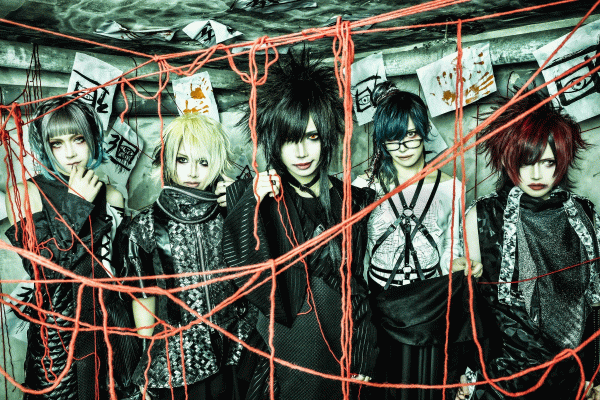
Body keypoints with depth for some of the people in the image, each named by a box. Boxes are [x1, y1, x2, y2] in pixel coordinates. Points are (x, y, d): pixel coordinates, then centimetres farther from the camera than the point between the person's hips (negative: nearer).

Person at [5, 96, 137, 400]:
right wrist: (75, 205, -19)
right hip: (57, 331, -2)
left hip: (109, 323, 2)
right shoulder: (24, 194, -8)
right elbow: (42, 270, -19)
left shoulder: (110, 194, 0)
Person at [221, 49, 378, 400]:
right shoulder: (251, 195, -8)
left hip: (341, 351, 2)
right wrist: (252, 206, -28)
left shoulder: (352, 200, -1)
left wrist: (364, 361, 8)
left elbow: (358, 286, 5)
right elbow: (247, 276, -19)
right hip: (284, 352, -2)